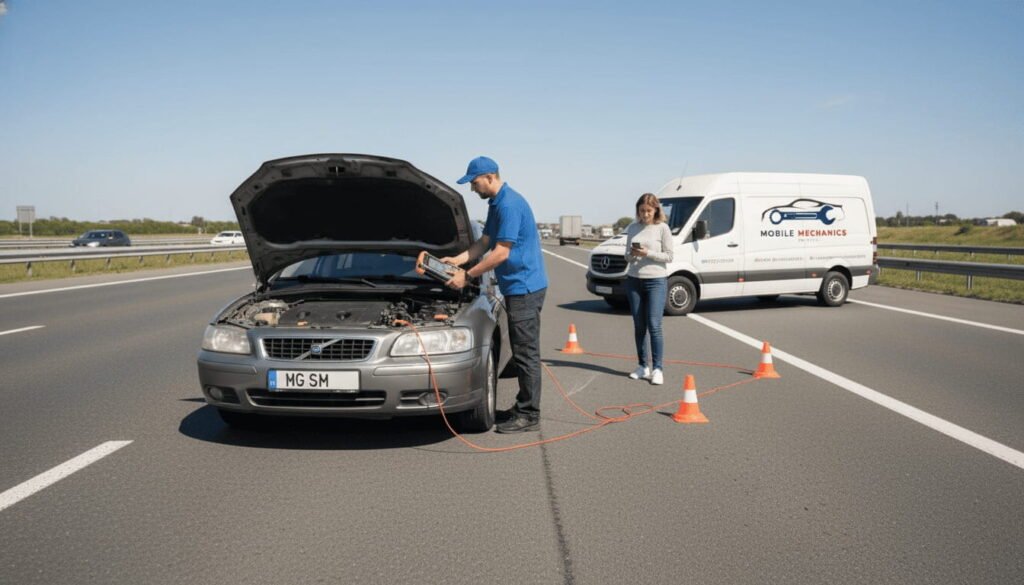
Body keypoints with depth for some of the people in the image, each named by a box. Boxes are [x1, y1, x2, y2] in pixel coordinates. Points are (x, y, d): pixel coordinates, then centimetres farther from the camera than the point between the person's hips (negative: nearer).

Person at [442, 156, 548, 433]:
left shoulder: (509, 205, -18)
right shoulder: (496, 204, 15)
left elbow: (500, 253, -21)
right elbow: (485, 243, 20)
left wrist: (467, 276, -15)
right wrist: (456, 259, 8)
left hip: (524, 288, -10)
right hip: (518, 288, 10)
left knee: (525, 353, -5)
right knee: (522, 352, 15)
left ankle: (529, 415, 2)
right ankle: (524, 408, 23)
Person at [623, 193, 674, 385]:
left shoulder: (662, 228, -2)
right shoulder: (633, 228, 10)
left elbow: (669, 256, -4)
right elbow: (627, 256, 13)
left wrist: (648, 253, -17)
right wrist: (632, 255, -9)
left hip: (656, 281, -4)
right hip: (634, 280, 5)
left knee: (654, 326, -10)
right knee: (639, 326, 7)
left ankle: (657, 369, -5)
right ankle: (642, 366, 16)